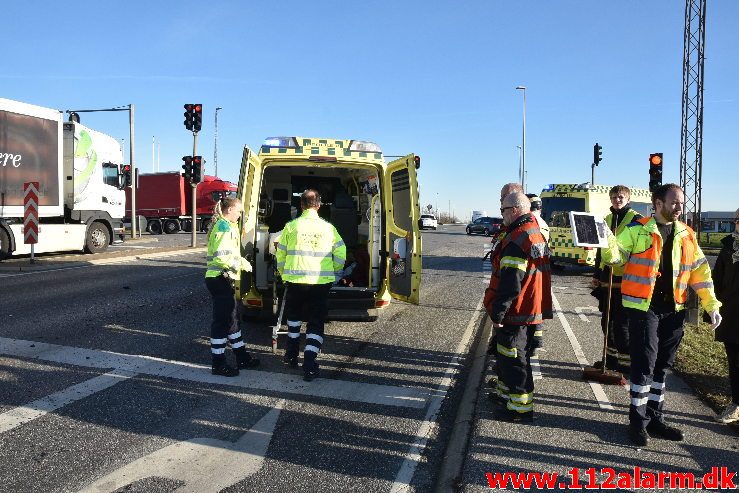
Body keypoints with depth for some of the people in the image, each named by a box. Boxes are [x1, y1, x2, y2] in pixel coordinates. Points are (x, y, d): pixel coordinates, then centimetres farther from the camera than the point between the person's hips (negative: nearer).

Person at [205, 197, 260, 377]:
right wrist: (242, 263, -13)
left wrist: (241, 261, 6)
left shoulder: (223, 225, 18)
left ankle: (242, 358, 27)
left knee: (230, 318, 16)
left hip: (221, 278, 10)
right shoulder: (225, 226, -14)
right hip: (220, 279, -10)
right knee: (222, 320, -3)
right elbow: (222, 255, -24)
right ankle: (219, 364, 5)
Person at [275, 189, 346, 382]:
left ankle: (292, 355, 33)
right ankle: (309, 364, -2)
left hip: (295, 280, 1)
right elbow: (341, 255, 2)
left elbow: (280, 254, 5)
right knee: (316, 323, 8)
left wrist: (283, 274, 21)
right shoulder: (328, 228, 1)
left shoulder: (291, 226, -1)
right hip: (321, 281, 0)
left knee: (294, 316, 25)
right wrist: (334, 274, 18)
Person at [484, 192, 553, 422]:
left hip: (516, 313, -10)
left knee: (513, 359, 2)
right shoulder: (537, 234, 11)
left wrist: (497, 314, -18)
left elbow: (510, 285, -26)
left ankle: (521, 407, 10)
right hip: (533, 310, 10)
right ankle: (507, 393, 36)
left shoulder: (515, 241, -22)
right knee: (510, 356, 22)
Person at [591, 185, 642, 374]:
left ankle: (626, 361, 7)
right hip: (607, 280, 7)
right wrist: (596, 275, 18)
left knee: (621, 323, -4)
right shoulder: (607, 220, 14)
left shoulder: (636, 219, -6)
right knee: (607, 321, 13)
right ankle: (611, 356, 26)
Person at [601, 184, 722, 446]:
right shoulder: (638, 230, -4)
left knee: (662, 365, 13)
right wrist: (608, 242, -29)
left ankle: (655, 419, 26)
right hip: (644, 306, -5)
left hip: (673, 308, 5)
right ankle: (638, 421, 8)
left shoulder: (686, 234, 10)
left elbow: (699, 270, 13)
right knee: (644, 364, -5)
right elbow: (616, 256, -7)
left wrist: (712, 304, 8)